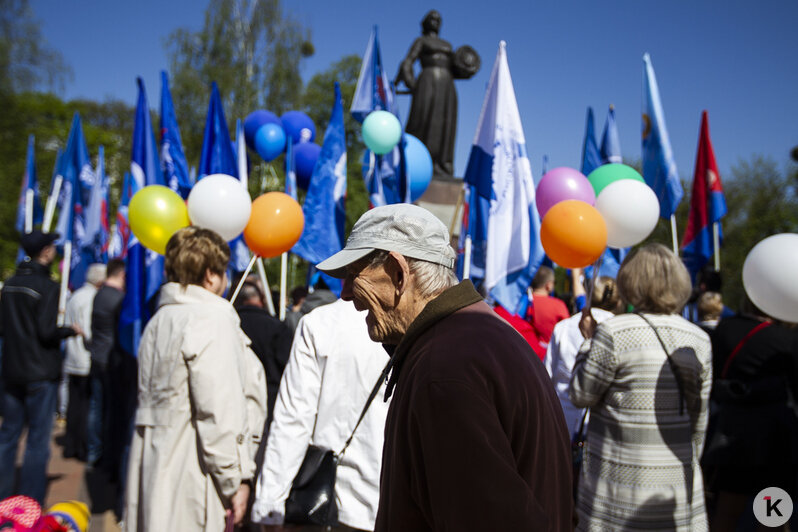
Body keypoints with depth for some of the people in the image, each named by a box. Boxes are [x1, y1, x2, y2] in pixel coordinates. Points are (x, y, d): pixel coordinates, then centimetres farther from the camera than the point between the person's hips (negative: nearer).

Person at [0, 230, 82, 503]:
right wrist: (70, 330, -3)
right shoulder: (47, 286, -15)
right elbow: (46, 333, -20)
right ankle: (30, 502, 6)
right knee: (38, 439, 1)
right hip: (40, 372, -7)